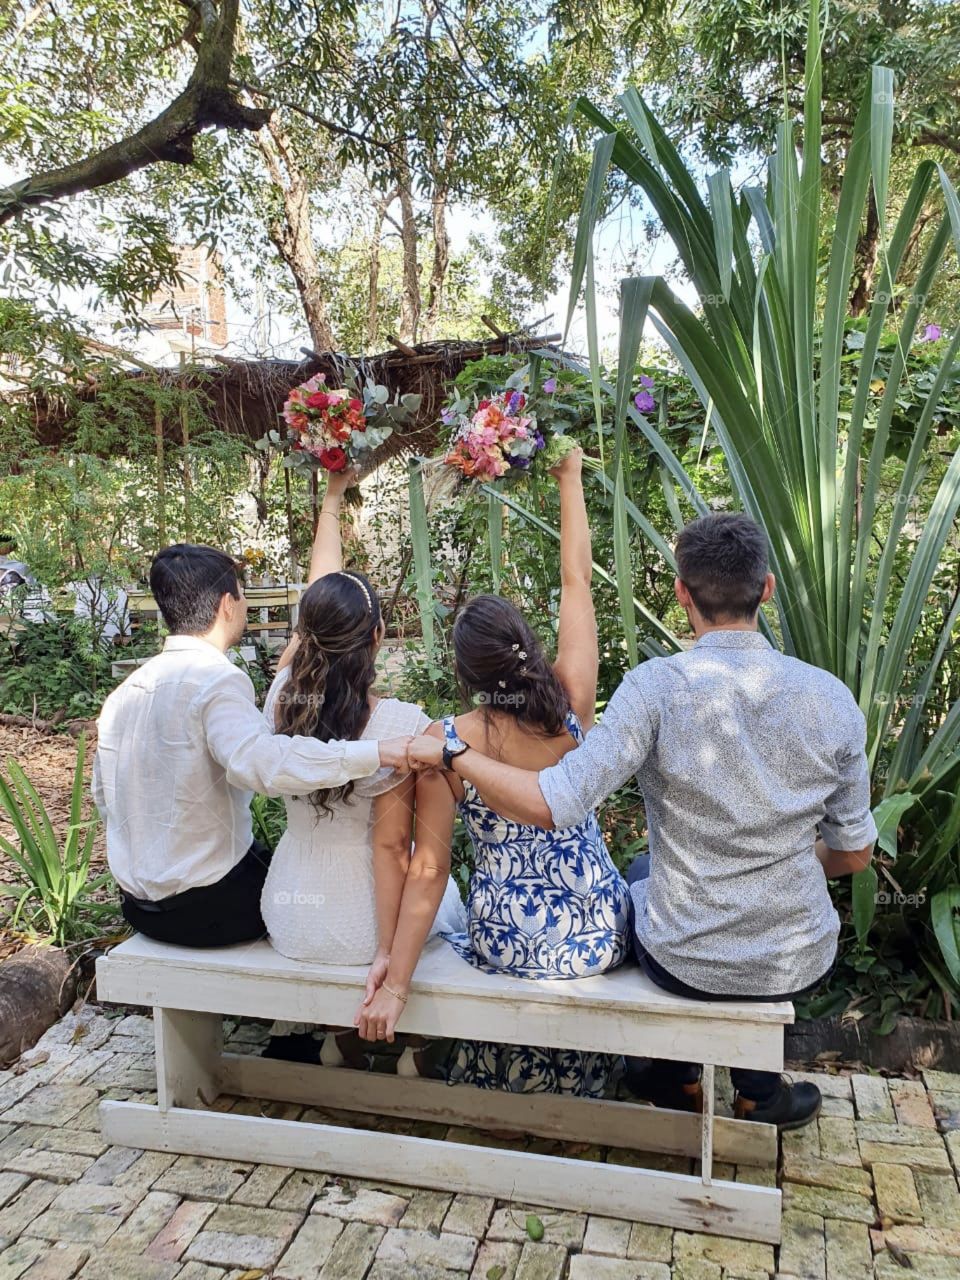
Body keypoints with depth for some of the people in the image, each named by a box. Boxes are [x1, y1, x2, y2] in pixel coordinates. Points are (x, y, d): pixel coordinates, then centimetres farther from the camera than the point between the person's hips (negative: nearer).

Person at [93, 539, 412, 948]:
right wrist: (378, 753, -38)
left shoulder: (126, 689, 4)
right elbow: (259, 762, -39)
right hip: (208, 907, -8)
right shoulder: (216, 680, -20)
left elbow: (103, 796, 12)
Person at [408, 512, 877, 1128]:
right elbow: (854, 854, -2)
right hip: (800, 967, 2)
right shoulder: (832, 697, -11)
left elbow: (554, 804, -27)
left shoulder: (657, 686, -22)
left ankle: (679, 1074, 45)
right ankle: (759, 1088, 44)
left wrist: (449, 754, -14)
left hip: (685, 963, -2)